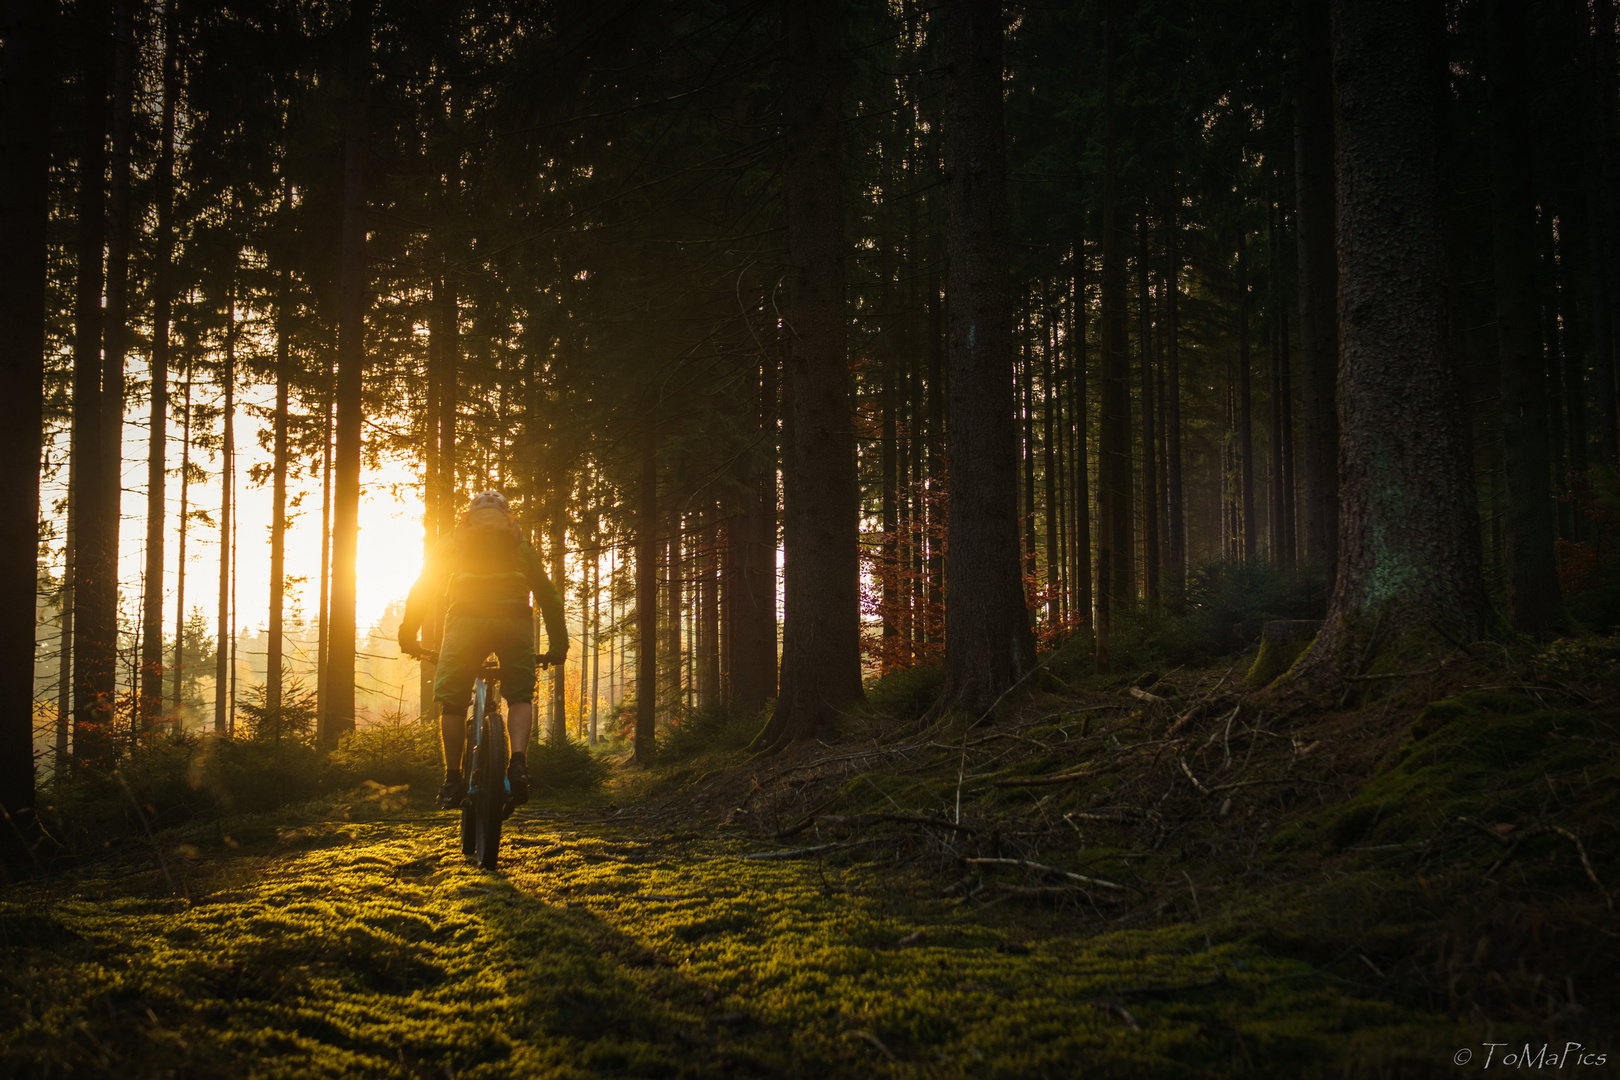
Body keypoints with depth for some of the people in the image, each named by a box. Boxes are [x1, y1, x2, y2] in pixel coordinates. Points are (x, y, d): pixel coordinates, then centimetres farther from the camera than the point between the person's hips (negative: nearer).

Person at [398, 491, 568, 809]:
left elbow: (422, 589, 23)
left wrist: (408, 635, 27)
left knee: (452, 702, 11)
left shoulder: (453, 544, 27)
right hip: (514, 620, 1)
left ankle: (453, 779, 9)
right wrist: (558, 645, 31)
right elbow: (548, 595, 28)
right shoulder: (521, 548, 29)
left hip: (466, 621, -1)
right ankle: (518, 761, -7)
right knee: (520, 696, 16)